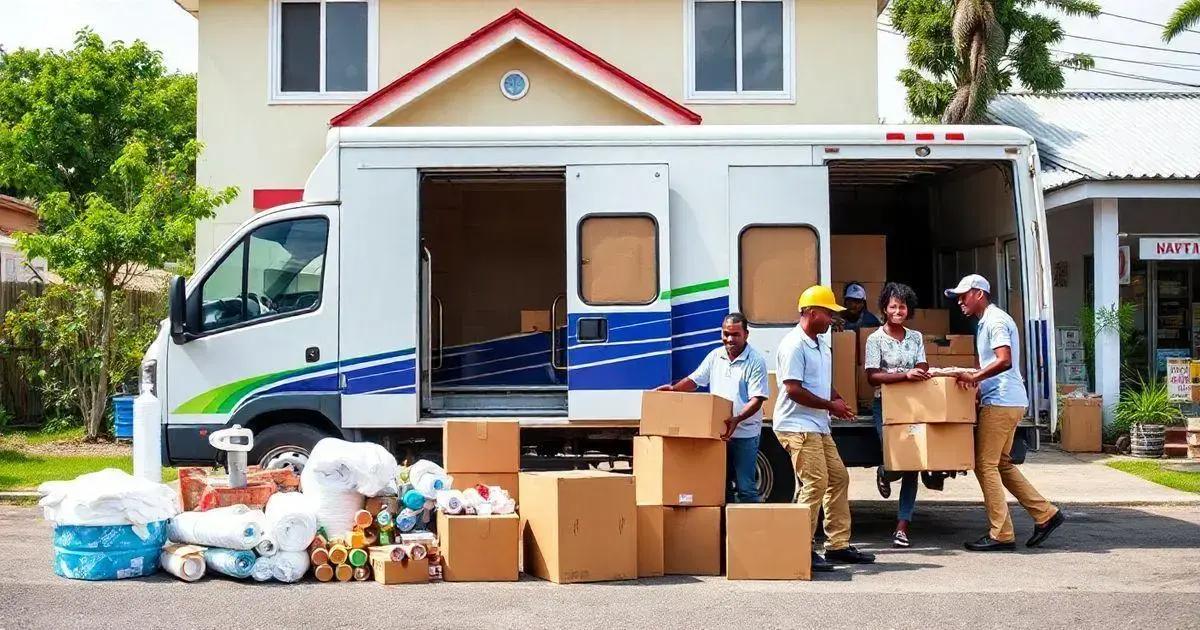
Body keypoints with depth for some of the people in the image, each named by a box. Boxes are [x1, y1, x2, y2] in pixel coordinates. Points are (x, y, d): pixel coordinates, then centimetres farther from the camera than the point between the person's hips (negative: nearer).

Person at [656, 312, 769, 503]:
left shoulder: (756, 361, -7)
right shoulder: (715, 356, 11)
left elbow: (757, 399, -13)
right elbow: (694, 380, 16)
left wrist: (737, 419, -28)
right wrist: (673, 389, -3)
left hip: (745, 433, -6)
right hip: (717, 432, 6)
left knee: (746, 488, -5)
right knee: (721, 485, 11)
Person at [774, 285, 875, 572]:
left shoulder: (821, 344, 16)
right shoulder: (794, 345, -15)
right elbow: (793, 389, -21)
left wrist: (838, 402, 5)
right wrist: (830, 405, -14)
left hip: (818, 426, 10)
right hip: (797, 426, -10)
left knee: (838, 478, 10)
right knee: (815, 483, -14)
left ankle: (838, 545, 17)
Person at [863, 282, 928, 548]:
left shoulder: (916, 337, 14)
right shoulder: (875, 339, -1)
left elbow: (921, 369, 10)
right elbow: (872, 376, -12)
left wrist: (923, 375, -14)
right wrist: (905, 375, -24)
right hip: (885, 405, -4)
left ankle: (902, 526, 2)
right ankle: (884, 475, 23)